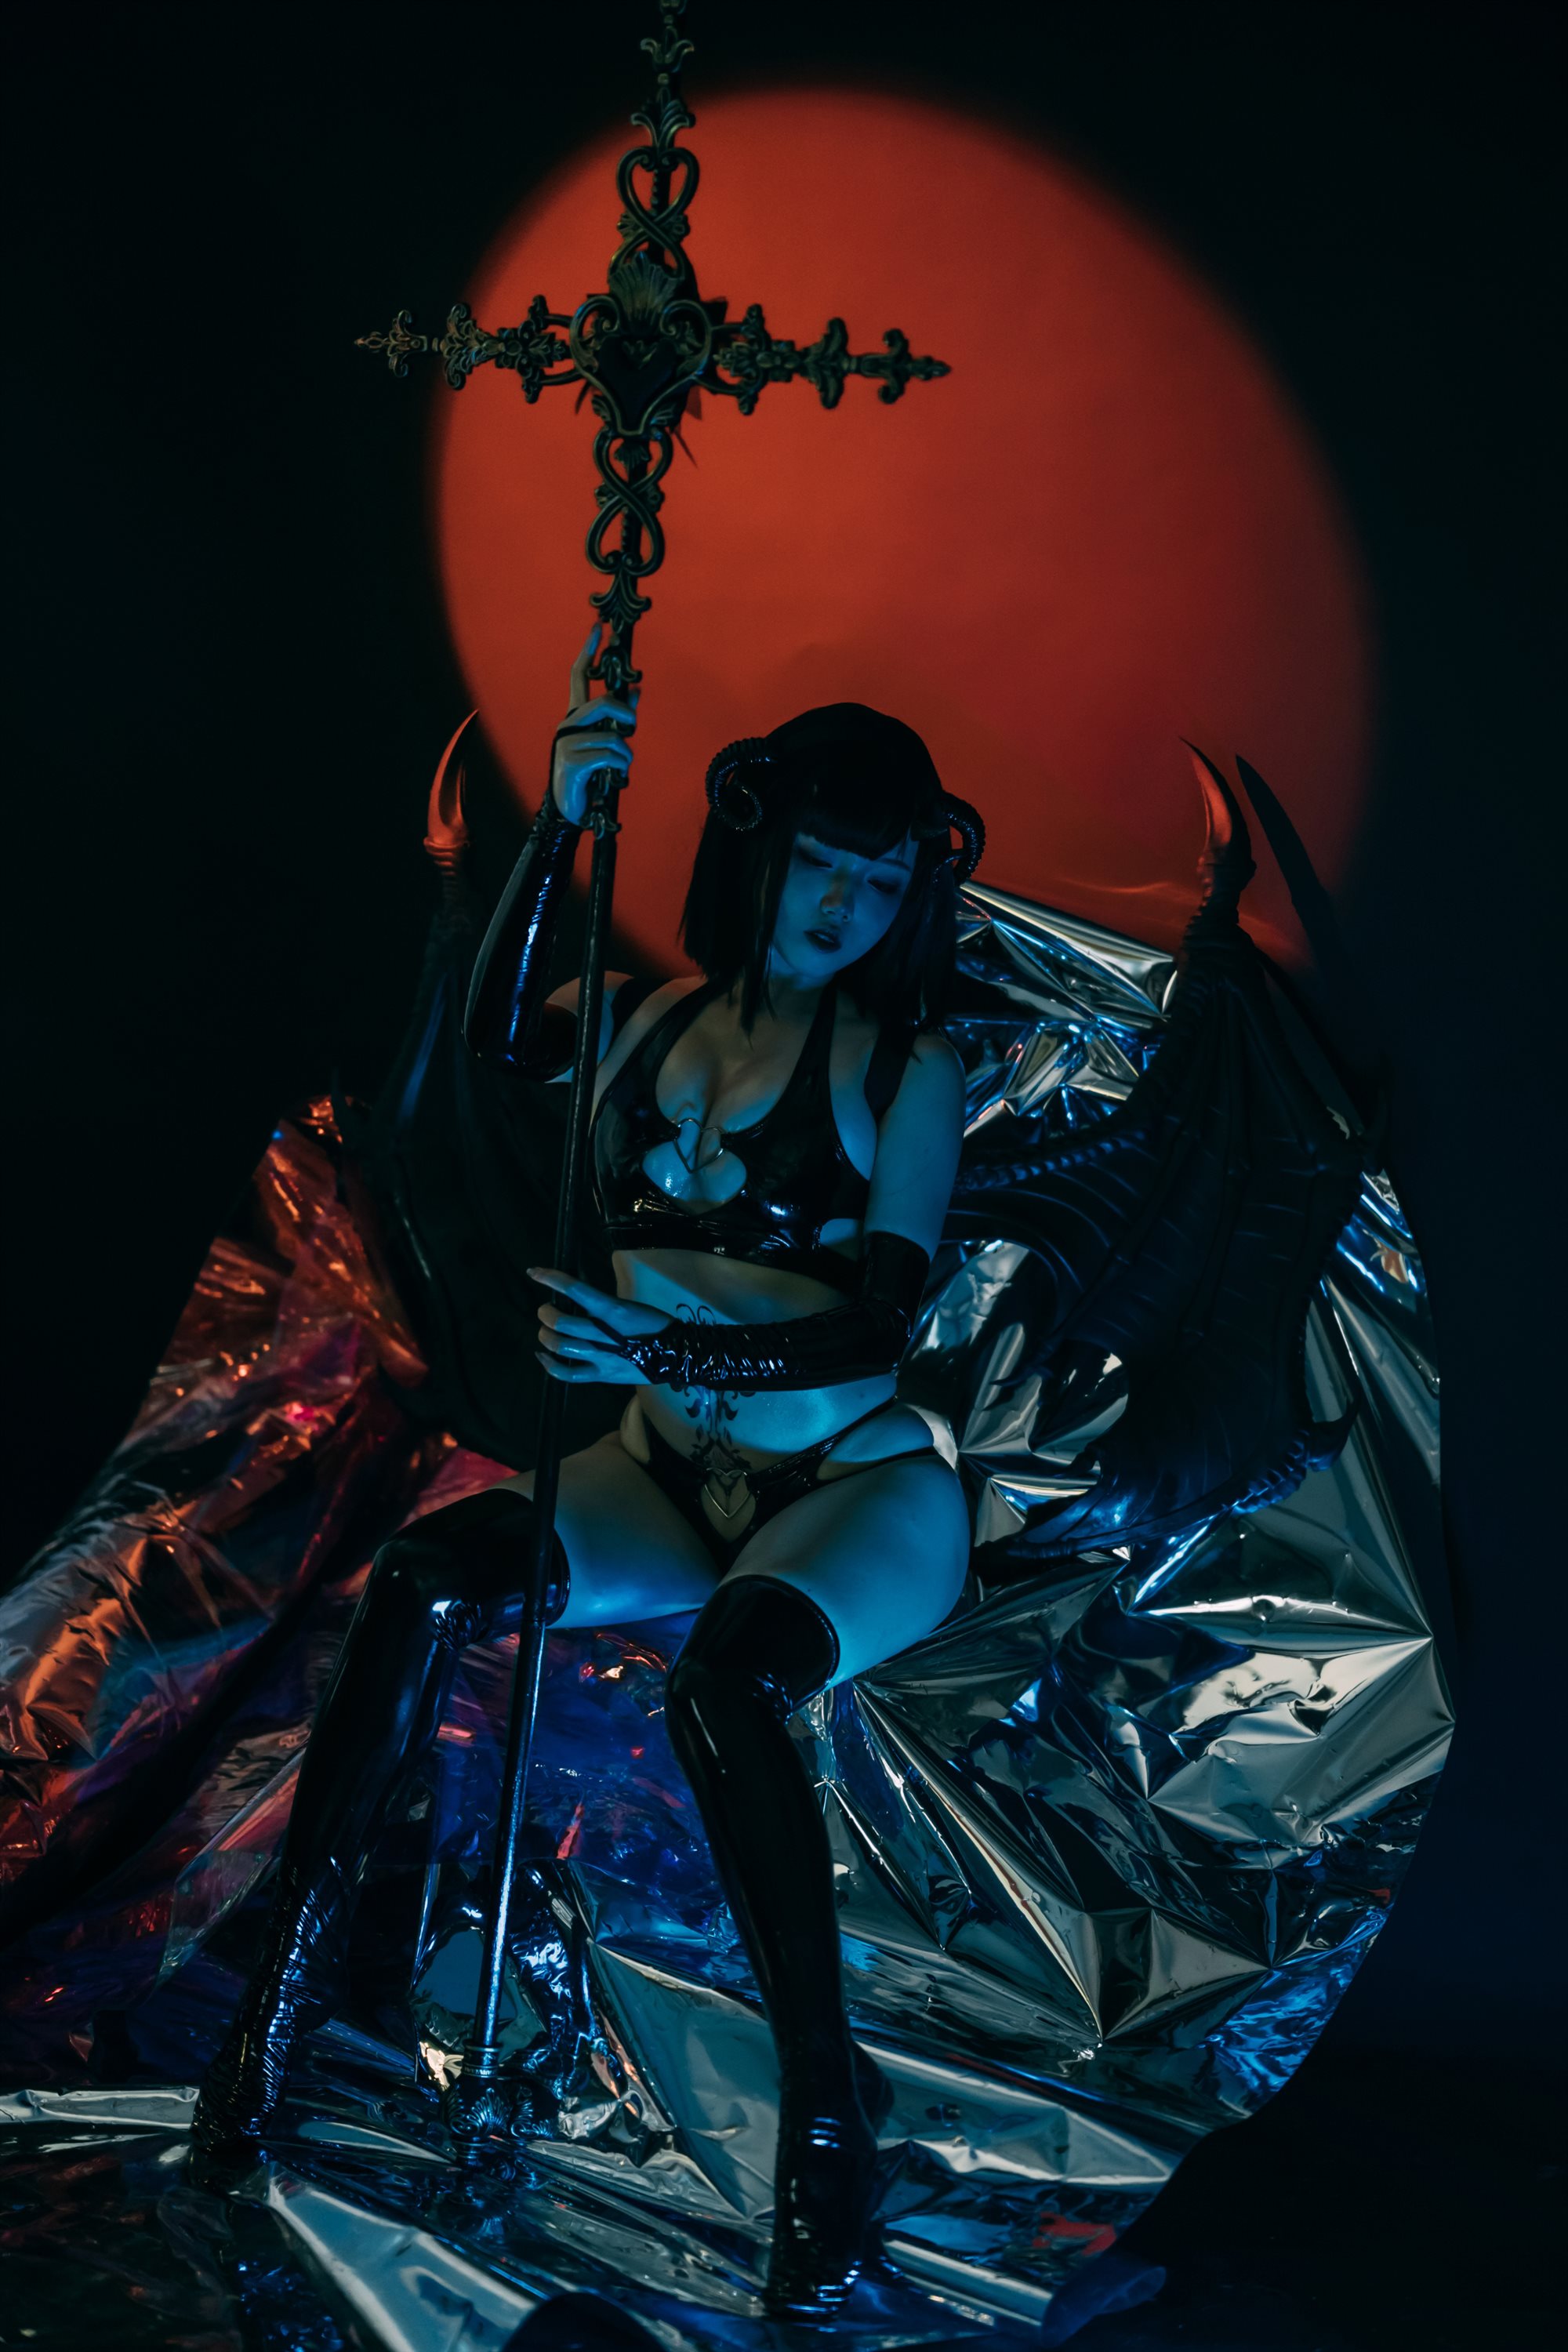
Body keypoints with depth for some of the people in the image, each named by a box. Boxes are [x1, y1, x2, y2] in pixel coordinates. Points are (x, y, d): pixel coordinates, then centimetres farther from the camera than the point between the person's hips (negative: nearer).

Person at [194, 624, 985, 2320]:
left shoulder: (906, 1069, -6)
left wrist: (675, 1350, -29)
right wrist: (558, 823, -20)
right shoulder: (661, 1023, 6)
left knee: (720, 1685, -35)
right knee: (425, 1578, -23)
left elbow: (877, 1320, -14)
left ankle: (828, 2114, -21)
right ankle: (288, 1985, -14)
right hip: (676, 1480, 4)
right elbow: (496, 1026, -12)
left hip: (857, 1492, -4)